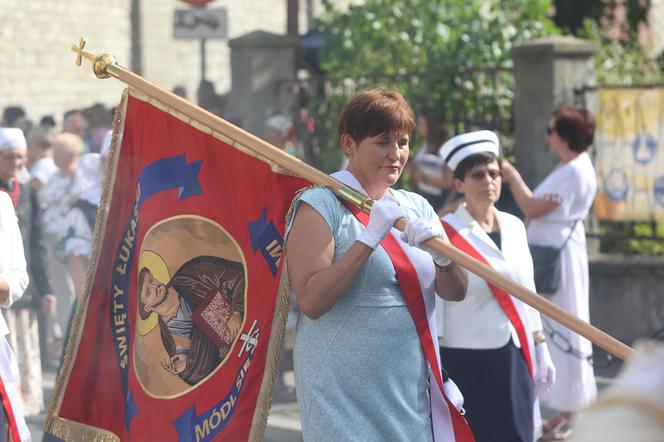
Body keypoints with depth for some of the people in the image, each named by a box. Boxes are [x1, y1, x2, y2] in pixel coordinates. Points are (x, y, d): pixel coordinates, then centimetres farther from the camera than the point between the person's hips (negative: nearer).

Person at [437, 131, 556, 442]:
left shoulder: (514, 227, 9)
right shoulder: (445, 233, -9)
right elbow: (433, 305, -10)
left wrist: (540, 347, 15)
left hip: (516, 358, 5)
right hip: (467, 362, -5)